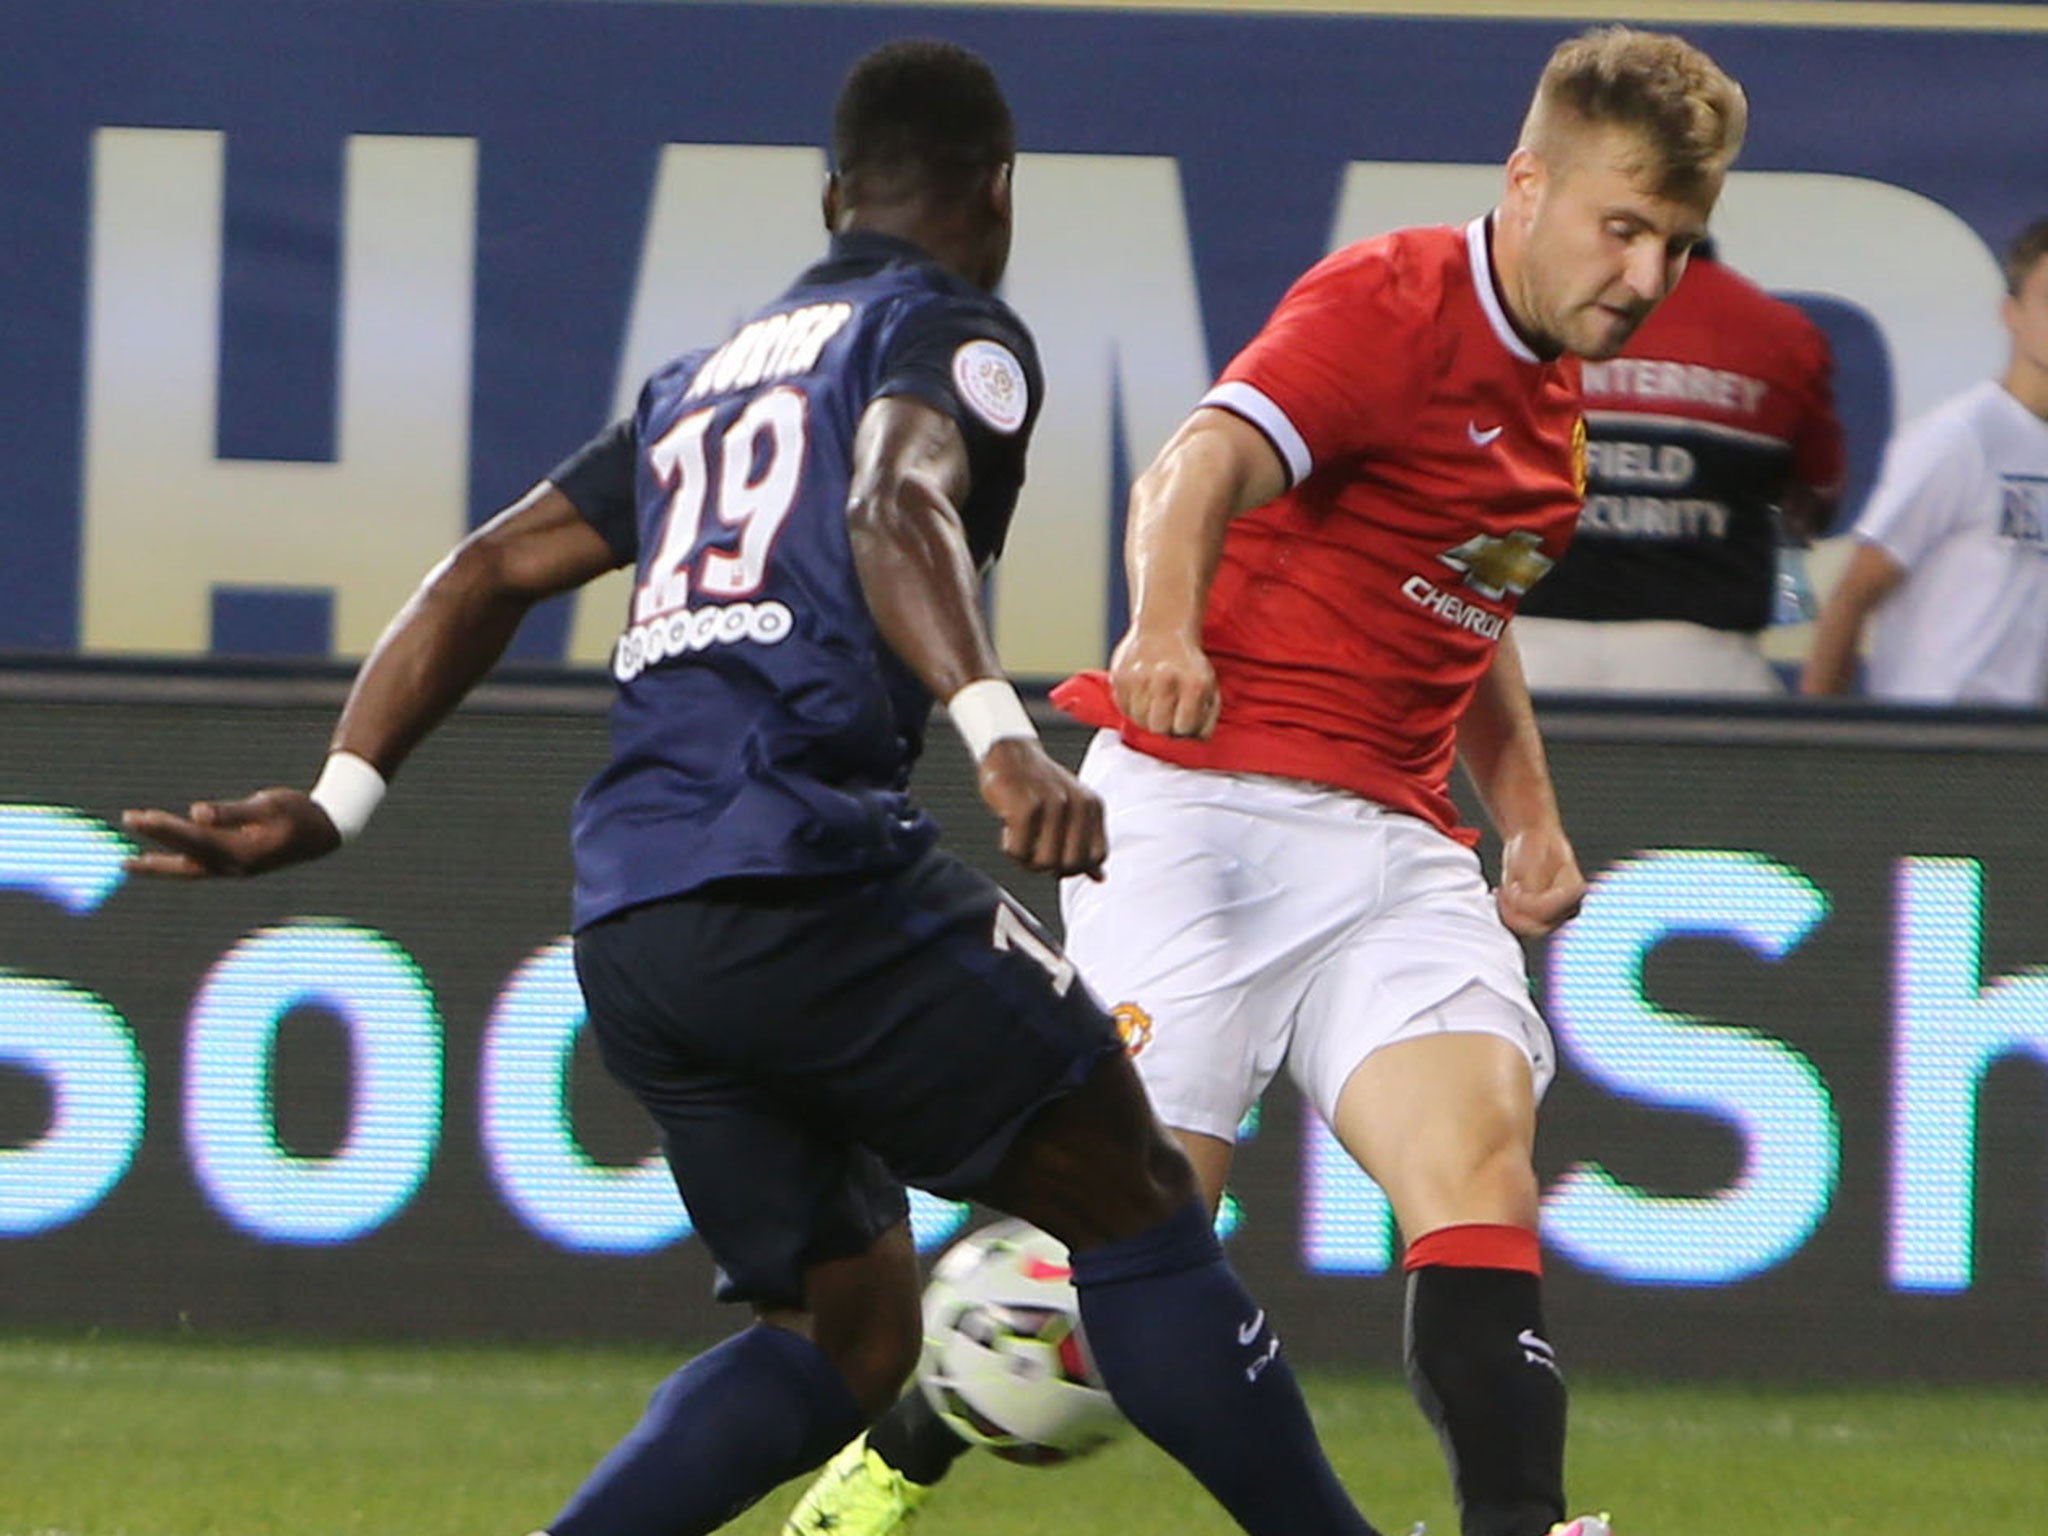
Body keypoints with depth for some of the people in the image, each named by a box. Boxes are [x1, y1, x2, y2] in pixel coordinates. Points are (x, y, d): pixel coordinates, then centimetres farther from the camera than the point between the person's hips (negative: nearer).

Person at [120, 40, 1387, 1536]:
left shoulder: (708, 375, 27)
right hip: (804, 867, -7)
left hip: (626, 921, 7)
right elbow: (897, 507, -18)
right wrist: (1005, 741, -33)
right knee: (1135, 1197, 4)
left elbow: (491, 571, 22)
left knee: (846, 1327, 12)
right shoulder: (952, 335, 4)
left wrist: (336, 798, 17)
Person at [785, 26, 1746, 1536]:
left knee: (1478, 1148, -17)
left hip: (1392, 842, 7)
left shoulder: (1547, 390, 16)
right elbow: (1207, 463, -30)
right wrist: (1165, 630, -50)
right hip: (1203, 805, -7)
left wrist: (1531, 815, 22)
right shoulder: (1387, 305, -11)